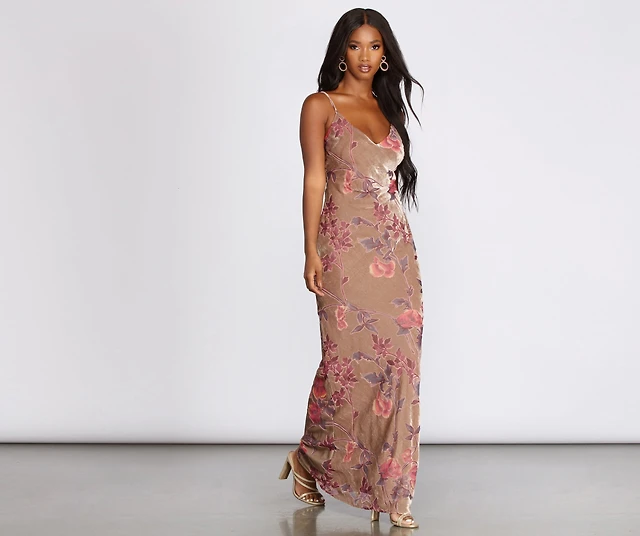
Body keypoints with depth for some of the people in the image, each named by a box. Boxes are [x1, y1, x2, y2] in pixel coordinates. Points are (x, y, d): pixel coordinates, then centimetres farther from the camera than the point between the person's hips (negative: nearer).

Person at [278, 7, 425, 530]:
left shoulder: (389, 108, 16)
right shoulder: (321, 106, 1)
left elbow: (392, 180, 17)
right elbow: (314, 179, -4)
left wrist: (402, 249, 14)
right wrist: (312, 251, -11)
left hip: (395, 246, 5)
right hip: (348, 246, -5)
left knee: (399, 363, 0)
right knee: (350, 361, -4)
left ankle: (392, 492, 8)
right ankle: (309, 458, 21)